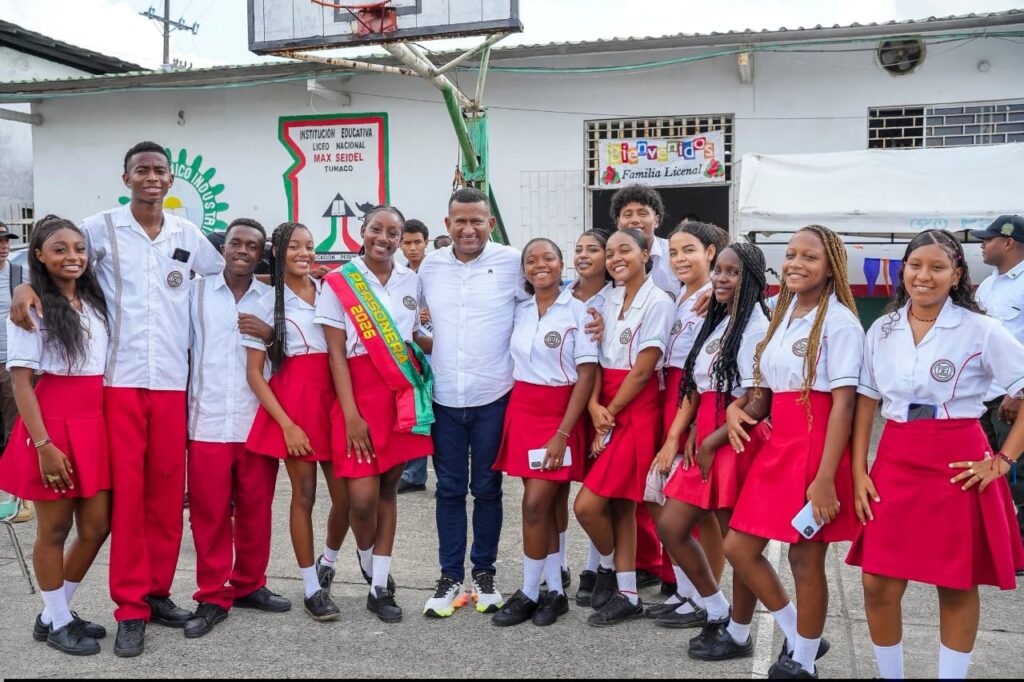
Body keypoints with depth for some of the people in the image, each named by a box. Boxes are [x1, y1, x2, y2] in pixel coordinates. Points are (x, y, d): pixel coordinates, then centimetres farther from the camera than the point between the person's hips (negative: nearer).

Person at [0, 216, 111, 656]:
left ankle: (57, 612, 27)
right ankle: (57, 622, 22)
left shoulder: (94, 303, 12)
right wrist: (44, 444, -17)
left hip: (97, 425, 6)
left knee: (96, 528, 8)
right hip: (53, 425, -6)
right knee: (54, 529, 6)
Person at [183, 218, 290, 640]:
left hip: (258, 422, 1)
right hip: (207, 422, -1)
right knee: (209, 513, 3)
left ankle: (249, 586, 25)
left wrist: (269, 334, -12)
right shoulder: (196, 292, 5)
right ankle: (212, 596, 14)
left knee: (255, 510, 9)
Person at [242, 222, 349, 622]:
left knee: (345, 495, 2)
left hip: (333, 399, 3)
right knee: (304, 493, 1)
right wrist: (286, 424, -10)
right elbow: (254, 372, -1)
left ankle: (327, 564, 30)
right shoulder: (264, 305, 2)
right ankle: (311, 587, 16)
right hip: (292, 403, -3)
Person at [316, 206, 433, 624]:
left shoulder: (411, 281, 9)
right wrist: (351, 414, -12)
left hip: (404, 394, 3)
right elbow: (336, 353, -5)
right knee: (361, 496, -10)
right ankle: (367, 556, 24)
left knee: (389, 489, 6)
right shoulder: (338, 284, -2)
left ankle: (380, 588, 17)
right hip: (360, 394, -3)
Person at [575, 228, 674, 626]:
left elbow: (642, 370, -13)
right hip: (606, 410, 7)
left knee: (587, 506, -10)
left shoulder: (658, 303, -9)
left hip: (635, 411, -7)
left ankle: (609, 567, 18)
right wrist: (595, 406, -9)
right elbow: (598, 360, 6)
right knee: (620, 505, 11)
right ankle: (626, 595, 21)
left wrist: (611, 414, -9)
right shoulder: (610, 301, 11)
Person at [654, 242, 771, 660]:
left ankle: (738, 635, 21)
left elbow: (755, 401, -16)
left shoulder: (756, 326, -12)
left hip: (738, 441, -9)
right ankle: (716, 610, 28)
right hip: (703, 440, 9)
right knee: (671, 527, 10)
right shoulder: (716, 322, 15)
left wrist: (711, 442, -10)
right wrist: (679, 436, 4)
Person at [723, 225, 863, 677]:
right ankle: (797, 635, 29)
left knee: (805, 559, 3)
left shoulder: (839, 321, -9)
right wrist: (739, 411, -3)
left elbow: (843, 403, -15)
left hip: (816, 447, -8)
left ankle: (801, 661, 23)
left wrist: (825, 478, -21)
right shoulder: (783, 316, 14)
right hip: (776, 445, 8)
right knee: (738, 547, 9)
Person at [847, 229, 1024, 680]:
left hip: (958, 468, -3)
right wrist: (858, 471, 3)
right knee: (878, 584, 3)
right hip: (894, 465, 3)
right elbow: (866, 402, 9)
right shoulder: (882, 330, 7)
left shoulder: (980, 330, -5)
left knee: (957, 585, 9)